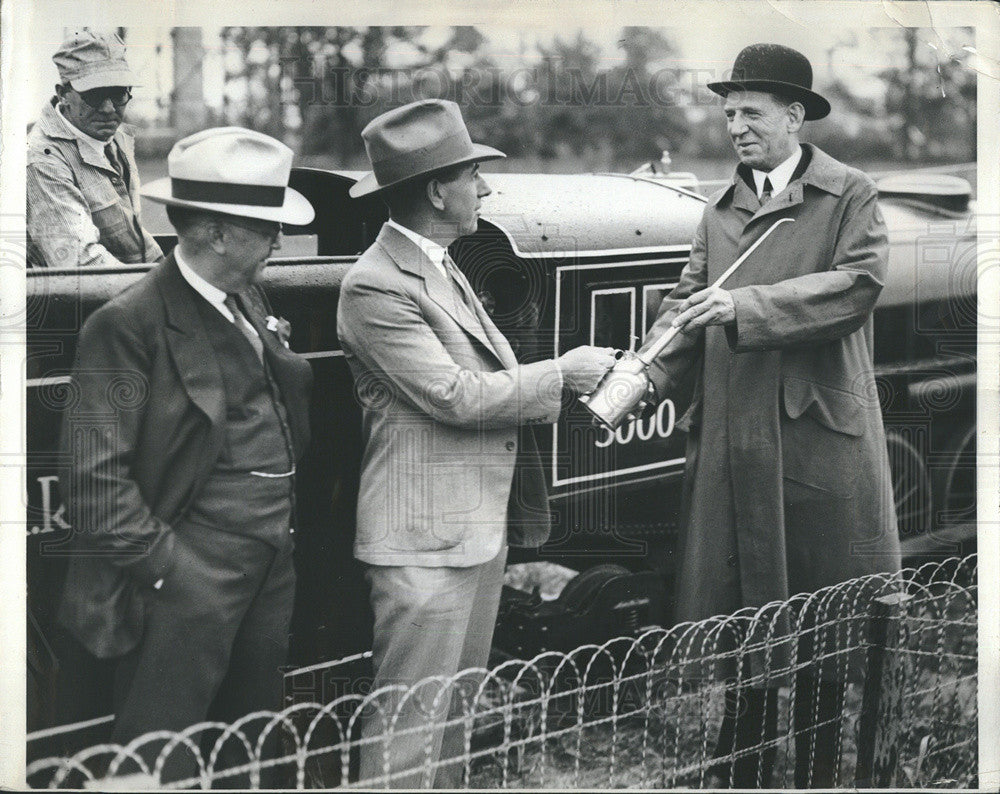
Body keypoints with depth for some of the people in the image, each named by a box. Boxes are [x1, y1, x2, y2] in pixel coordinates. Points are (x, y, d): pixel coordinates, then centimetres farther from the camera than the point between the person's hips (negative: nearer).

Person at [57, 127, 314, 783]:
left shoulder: (250, 302, 12)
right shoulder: (128, 324, -14)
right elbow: (98, 477, -17)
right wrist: (164, 567, -18)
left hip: (273, 567, 8)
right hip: (191, 576, -8)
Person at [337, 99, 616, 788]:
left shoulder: (442, 267, 16)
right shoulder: (377, 285, -16)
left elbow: (490, 373, 14)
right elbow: (456, 397, -19)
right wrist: (561, 374, -10)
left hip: (482, 531, 10)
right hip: (425, 538, -10)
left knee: (456, 712, 16)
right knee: (409, 726, -6)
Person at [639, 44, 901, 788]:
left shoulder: (850, 197, 0)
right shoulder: (720, 210, 15)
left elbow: (858, 285, -15)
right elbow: (688, 304, 8)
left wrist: (746, 305, -21)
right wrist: (641, 378, -9)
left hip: (818, 440, -4)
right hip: (731, 442, 4)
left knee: (822, 634, 4)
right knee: (736, 620, 7)